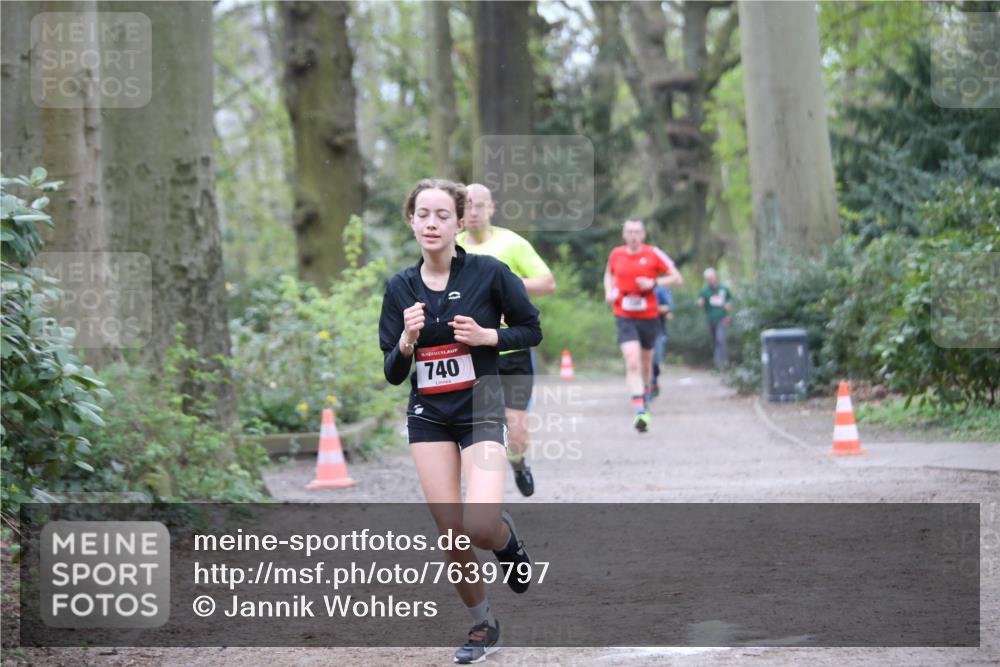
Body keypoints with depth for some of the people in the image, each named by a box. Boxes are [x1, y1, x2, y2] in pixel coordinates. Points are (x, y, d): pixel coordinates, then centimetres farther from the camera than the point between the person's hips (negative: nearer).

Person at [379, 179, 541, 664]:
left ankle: (507, 540, 18)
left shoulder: (489, 273, -8)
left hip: (480, 411, -3)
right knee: (451, 532, -2)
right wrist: (407, 340, -17)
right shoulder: (400, 288, 1)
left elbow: (531, 330, 2)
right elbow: (393, 374, 4)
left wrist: (485, 335, -15)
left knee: (480, 527, -20)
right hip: (428, 417, 3)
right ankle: (482, 624, 18)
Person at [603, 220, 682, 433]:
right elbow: (609, 274, 24)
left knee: (646, 363, 15)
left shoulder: (653, 253, -5)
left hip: (649, 317, 1)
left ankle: (645, 392, 47)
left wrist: (654, 283, -18)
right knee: (632, 362, -18)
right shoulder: (616, 254, 3)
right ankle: (640, 411, -24)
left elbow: (678, 279, -4)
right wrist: (609, 292, 4)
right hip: (624, 317, 0)